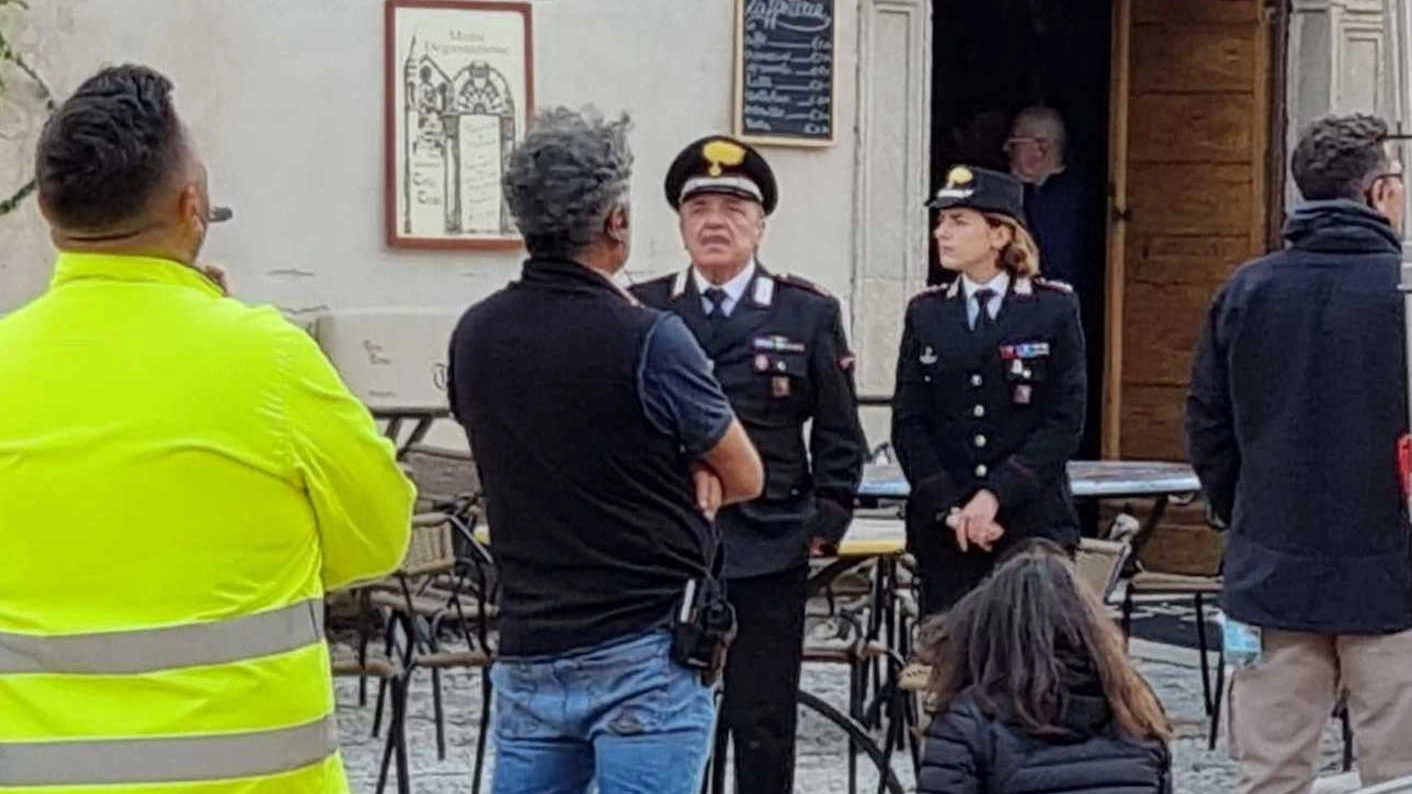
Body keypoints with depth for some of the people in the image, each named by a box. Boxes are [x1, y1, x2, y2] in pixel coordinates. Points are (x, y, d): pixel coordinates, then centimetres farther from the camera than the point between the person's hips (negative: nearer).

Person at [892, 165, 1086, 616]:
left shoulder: (1054, 308, 1)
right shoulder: (925, 313, 10)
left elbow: (1065, 421, -5)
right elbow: (908, 424, 5)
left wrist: (996, 495, -13)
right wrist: (950, 508, -7)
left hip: (1033, 524, -2)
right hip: (943, 529, 2)